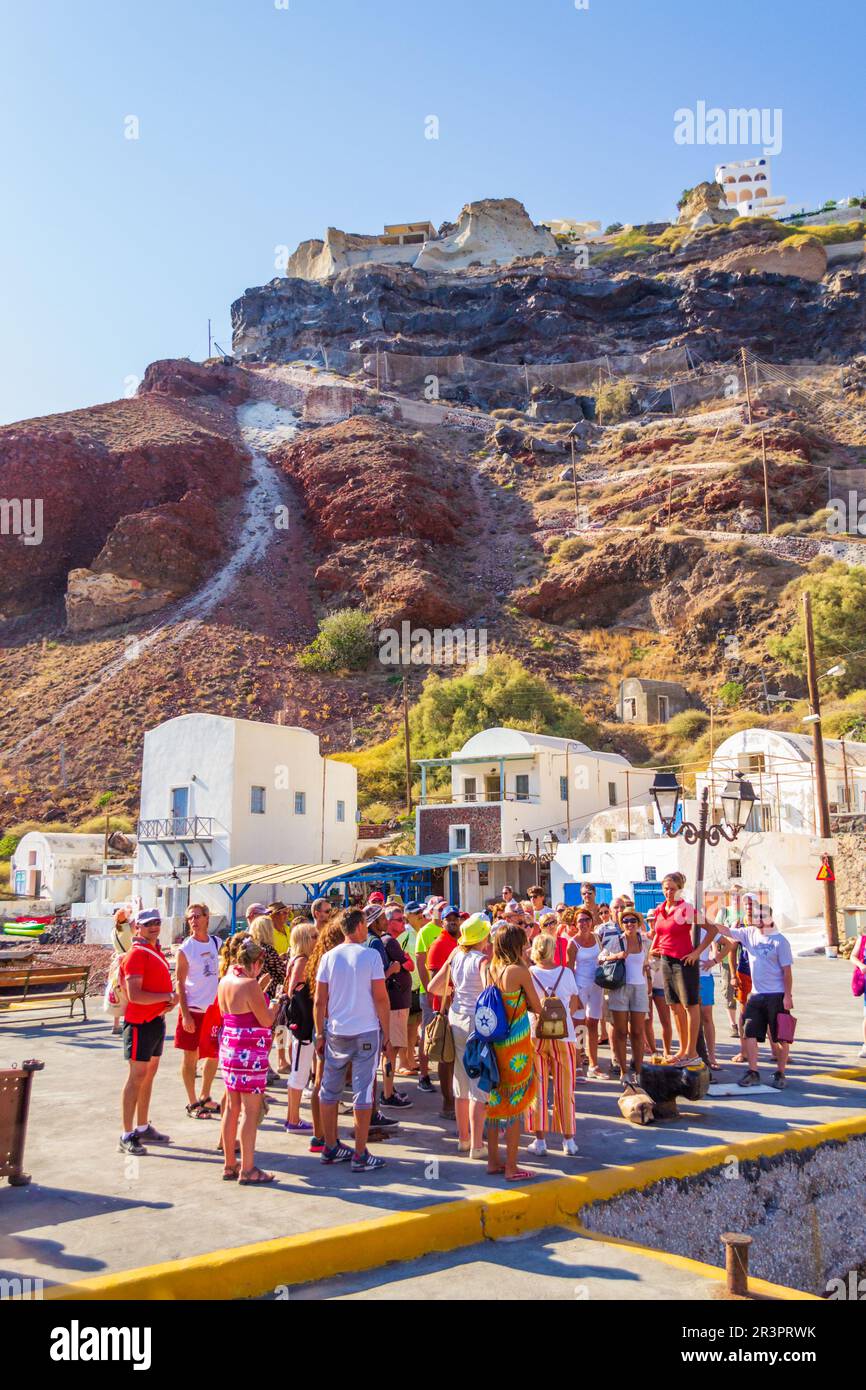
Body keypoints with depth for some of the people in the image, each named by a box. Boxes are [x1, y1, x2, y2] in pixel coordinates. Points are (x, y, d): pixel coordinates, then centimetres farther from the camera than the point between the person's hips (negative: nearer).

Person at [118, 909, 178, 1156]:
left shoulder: (156, 950, 13)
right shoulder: (136, 954, -16)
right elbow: (134, 995, -24)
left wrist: (170, 1001, 2)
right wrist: (167, 996, -18)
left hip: (157, 1020, 9)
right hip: (140, 1022, -9)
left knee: (149, 1075, 15)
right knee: (137, 1076, -5)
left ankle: (142, 1128, 26)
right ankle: (127, 1136, 2)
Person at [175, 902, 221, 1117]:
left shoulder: (216, 943, 6)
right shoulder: (185, 949, -9)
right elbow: (180, 983, -9)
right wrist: (185, 1014, -15)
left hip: (214, 1008, 5)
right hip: (193, 1010, -5)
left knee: (214, 1055, 14)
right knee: (191, 1056, 4)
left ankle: (205, 1097, 30)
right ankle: (192, 1103, 15)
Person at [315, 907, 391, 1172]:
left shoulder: (329, 957, 1)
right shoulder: (371, 956, -8)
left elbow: (319, 1000, 3)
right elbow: (380, 998, -9)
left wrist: (320, 1033, 12)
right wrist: (386, 1030, 1)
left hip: (335, 1032, 4)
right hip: (366, 1031, -3)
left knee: (330, 1090, 15)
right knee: (363, 1092, 2)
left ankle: (330, 1148, 24)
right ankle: (360, 1155, 5)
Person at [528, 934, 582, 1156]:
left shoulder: (528, 974, -6)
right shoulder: (566, 973, -2)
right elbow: (575, 1005, 7)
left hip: (535, 1035, -1)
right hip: (564, 1036, 1)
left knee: (537, 1089, 8)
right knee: (564, 1090, 9)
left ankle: (540, 1140, 10)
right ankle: (568, 1140, 14)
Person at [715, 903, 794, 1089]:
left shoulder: (780, 940, -7)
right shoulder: (749, 934, 6)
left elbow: (787, 970, -7)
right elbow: (726, 930, 5)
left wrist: (788, 996, -12)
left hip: (777, 996, -5)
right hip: (756, 995, 5)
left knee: (780, 1037, 4)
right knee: (749, 1034, 1)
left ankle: (780, 1074, 16)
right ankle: (753, 1073, 9)